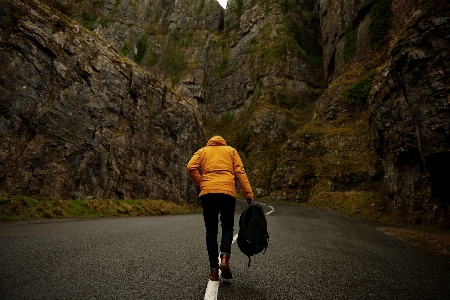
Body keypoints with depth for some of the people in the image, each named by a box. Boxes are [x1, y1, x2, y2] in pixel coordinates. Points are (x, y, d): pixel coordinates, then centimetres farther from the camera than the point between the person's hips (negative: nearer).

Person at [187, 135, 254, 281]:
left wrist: (200, 184, 8)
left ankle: (214, 269, 7)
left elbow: (191, 167, 0)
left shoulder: (202, 151, 20)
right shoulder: (231, 150, 20)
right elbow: (240, 172, 6)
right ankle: (225, 257, -11)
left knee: (211, 231, 8)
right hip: (228, 192, 0)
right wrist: (249, 194, 2)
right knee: (227, 227, 12)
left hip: (207, 192, 1)